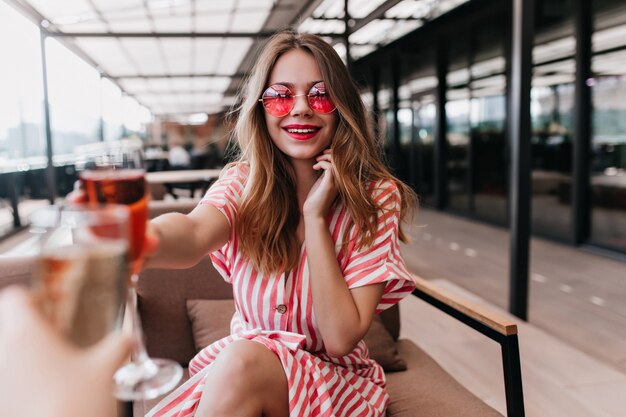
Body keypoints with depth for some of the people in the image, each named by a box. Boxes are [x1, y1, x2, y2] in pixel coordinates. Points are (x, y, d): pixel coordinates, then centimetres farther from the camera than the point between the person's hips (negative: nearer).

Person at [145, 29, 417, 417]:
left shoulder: (376, 197, -12)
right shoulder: (243, 183, -6)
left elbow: (341, 339, -19)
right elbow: (193, 234, -32)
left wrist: (315, 217, -23)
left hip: (337, 381, -1)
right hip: (230, 369, 2)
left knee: (242, 362, -31)